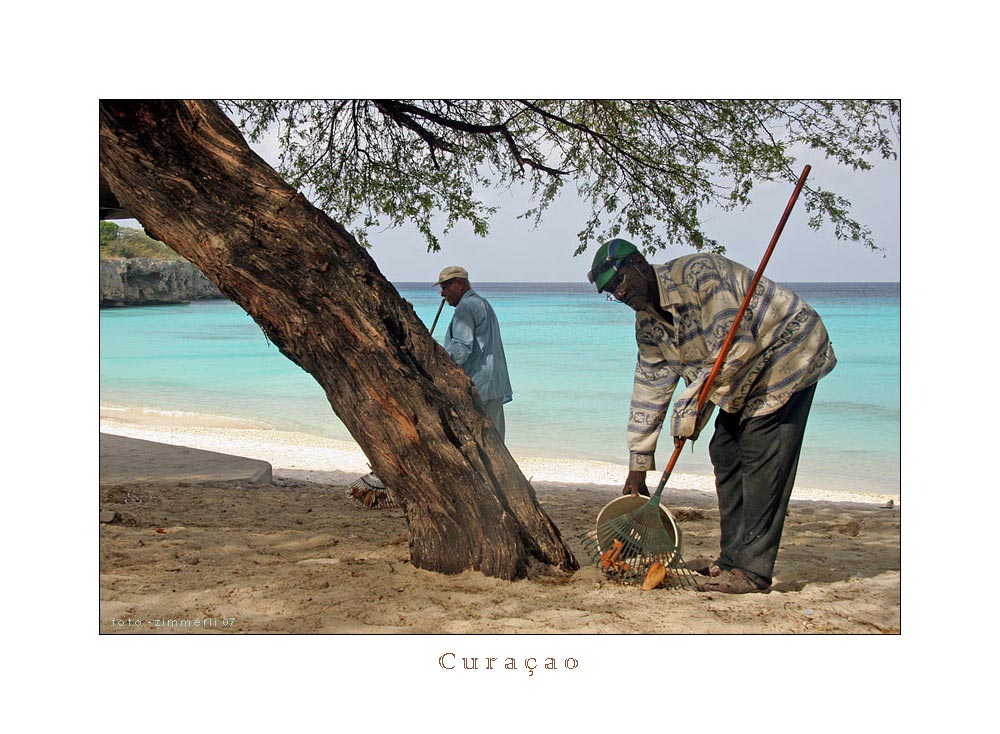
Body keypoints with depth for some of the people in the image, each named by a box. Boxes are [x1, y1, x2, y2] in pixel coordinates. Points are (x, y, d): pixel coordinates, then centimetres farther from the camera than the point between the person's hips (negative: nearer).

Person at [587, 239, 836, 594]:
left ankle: (754, 569, -13)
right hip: (748, 377, 9)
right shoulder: (647, 321, 2)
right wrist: (638, 465, 5)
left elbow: (735, 346, -30)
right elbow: (650, 388, 5)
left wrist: (692, 400, -28)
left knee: (761, 457, -14)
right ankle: (733, 558, 12)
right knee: (725, 453, 5)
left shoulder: (697, 273, -26)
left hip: (787, 352, -9)